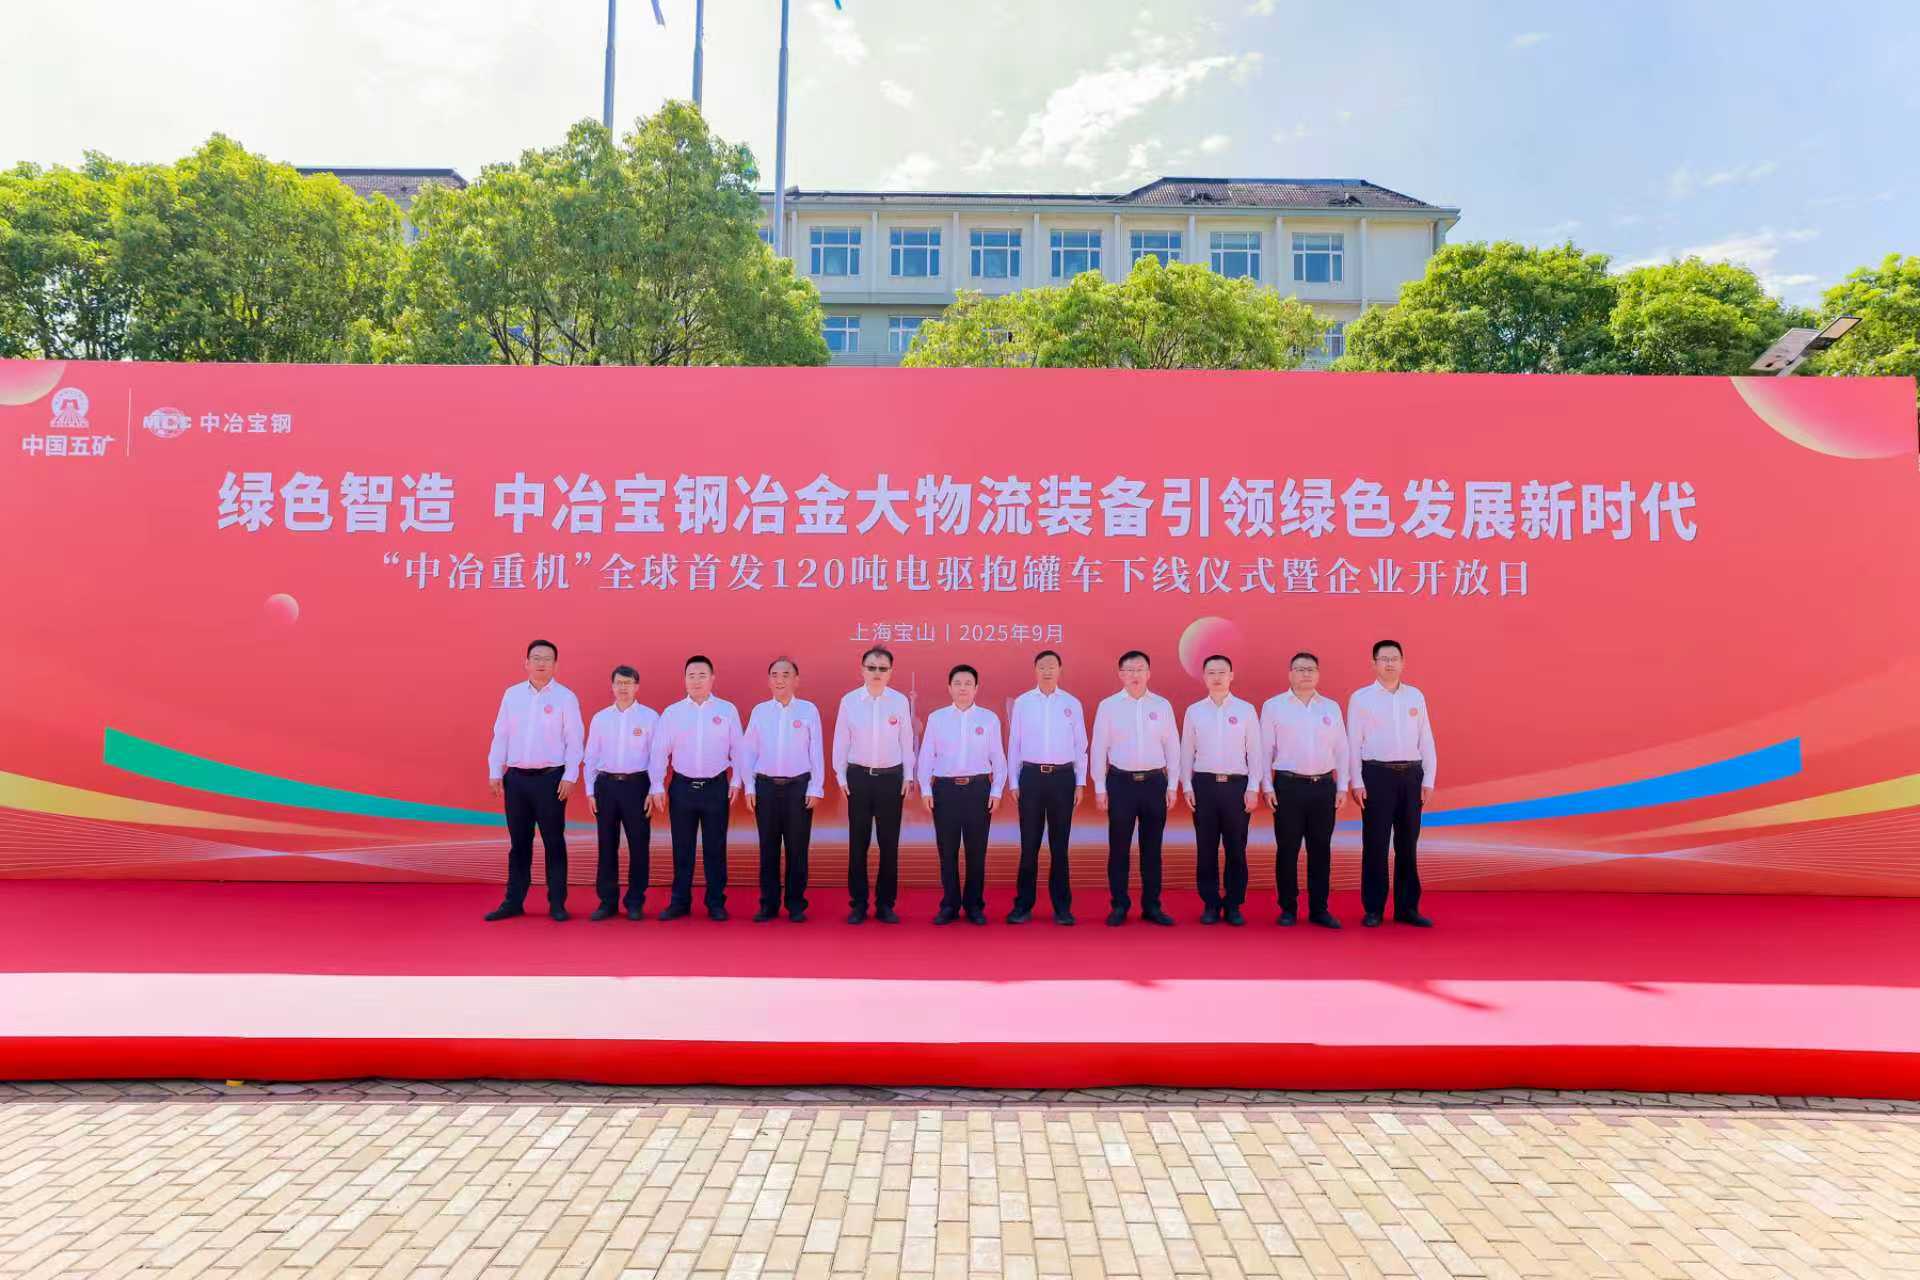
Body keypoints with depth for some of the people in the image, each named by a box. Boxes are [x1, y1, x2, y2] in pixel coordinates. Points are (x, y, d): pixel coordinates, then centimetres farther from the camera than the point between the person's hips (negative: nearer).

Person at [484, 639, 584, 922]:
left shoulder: (565, 697, -2)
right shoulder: (512, 694, 8)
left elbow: (575, 741, -4)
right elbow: (500, 736, 9)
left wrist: (569, 777, -10)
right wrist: (494, 773, 4)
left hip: (551, 778, -3)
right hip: (516, 778, 3)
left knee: (554, 842, 2)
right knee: (518, 842, 9)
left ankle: (557, 903, 10)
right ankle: (514, 901, 17)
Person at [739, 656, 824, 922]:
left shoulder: (809, 710, 1)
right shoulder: (759, 711, 6)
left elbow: (816, 751, 1)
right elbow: (748, 751, 8)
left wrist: (816, 789, -3)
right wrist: (749, 787, 4)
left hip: (799, 786, -2)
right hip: (766, 786, 2)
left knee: (797, 848, 3)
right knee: (768, 848, 7)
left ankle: (796, 905, 14)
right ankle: (768, 904, 16)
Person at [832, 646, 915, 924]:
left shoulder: (900, 701, -3)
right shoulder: (849, 701, -4)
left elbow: (907, 741, 4)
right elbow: (840, 741, 3)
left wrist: (908, 777, 4)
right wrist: (841, 776, 2)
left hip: (891, 777, 0)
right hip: (859, 776, 0)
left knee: (889, 844, 7)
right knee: (858, 843, 6)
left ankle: (885, 904, 18)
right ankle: (858, 904, 16)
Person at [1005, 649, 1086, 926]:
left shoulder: (1072, 703, 4)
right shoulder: (1022, 702, 3)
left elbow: (1080, 746, 7)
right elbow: (1014, 744, 5)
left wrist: (1080, 782, 3)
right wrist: (1013, 782, 3)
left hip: (1062, 777, 0)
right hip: (1031, 776, 0)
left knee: (1060, 845, 7)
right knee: (1029, 844, 4)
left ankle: (1062, 906, 16)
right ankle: (1023, 905, 13)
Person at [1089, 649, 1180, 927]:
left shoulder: (1162, 705, 5)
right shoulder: (1107, 706, 0)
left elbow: (1172, 747, 7)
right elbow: (1098, 749, 2)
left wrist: (1172, 785, 4)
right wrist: (1100, 787, -1)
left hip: (1155, 782, 1)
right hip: (1121, 782, -1)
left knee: (1152, 848, 8)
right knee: (1119, 847, 3)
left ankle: (1151, 906, 18)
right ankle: (1119, 906, 14)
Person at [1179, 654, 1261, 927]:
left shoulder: (1246, 710, 2)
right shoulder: (1194, 711, 5)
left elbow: (1255, 751, 2)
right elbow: (1186, 752, 8)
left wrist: (1253, 789, -4)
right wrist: (1187, 786, 1)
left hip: (1237, 785, -1)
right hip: (1203, 784, 1)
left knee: (1236, 849, 4)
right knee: (1206, 849, 5)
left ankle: (1233, 906, 15)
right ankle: (1210, 904, 15)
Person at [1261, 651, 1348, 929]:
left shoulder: (1331, 707, 9)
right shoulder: (1273, 706, 1)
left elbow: (1341, 750, 11)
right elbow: (1265, 749, 1)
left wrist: (1342, 786, 6)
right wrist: (1267, 786, -4)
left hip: (1324, 786, 3)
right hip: (1288, 785, -2)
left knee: (1321, 850, 6)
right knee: (1287, 849, 2)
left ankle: (1319, 909, 16)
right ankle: (1288, 909, 13)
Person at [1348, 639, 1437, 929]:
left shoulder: (1415, 696, 9)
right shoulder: (1361, 697, 0)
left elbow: (1426, 740, 10)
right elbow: (1353, 742, -1)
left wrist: (1428, 780, 5)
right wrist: (1356, 782, -6)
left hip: (1411, 775, 3)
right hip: (1377, 774, -3)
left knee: (1408, 844, 9)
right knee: (1375, 844, 1)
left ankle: (1407, 907, 18)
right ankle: (1373, 909, 10)